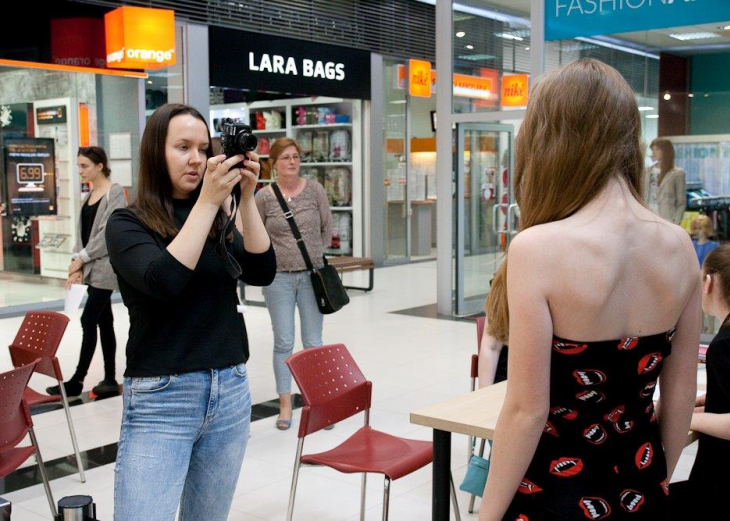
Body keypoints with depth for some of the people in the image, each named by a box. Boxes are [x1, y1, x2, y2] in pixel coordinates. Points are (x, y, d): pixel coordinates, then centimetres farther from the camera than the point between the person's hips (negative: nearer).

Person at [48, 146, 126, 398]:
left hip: (105, 267, -7)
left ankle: (78, 379, 1)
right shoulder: (89, 195, 14)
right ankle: (110, 379, 14)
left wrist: (82, 258, -12)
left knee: (88, 320, -6)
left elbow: (108, 232, -15)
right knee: (104, 322, 9)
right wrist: (78, 263, -2)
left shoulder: (115, 192, -9)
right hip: (91, 269, 7)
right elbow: (82, 231, 11)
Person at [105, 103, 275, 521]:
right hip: (160, 399, -5)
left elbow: (262, 273, -3)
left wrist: (246, 199, -12)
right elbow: (165, 281, -22)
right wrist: (207, 201, -20)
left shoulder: (220, 220, 10)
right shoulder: (128, 223, -4)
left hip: (231, 392, 5)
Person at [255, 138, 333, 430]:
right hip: (278, 277, -1)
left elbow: (327, 227, 10)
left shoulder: (314, 190, 1)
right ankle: (285, 406, 14)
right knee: (283, 342, 4)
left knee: (313, 342, 6)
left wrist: (316, 253, 9)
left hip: (312, 275, 1)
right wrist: (271, 257, 1)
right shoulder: (264, 197, -2)